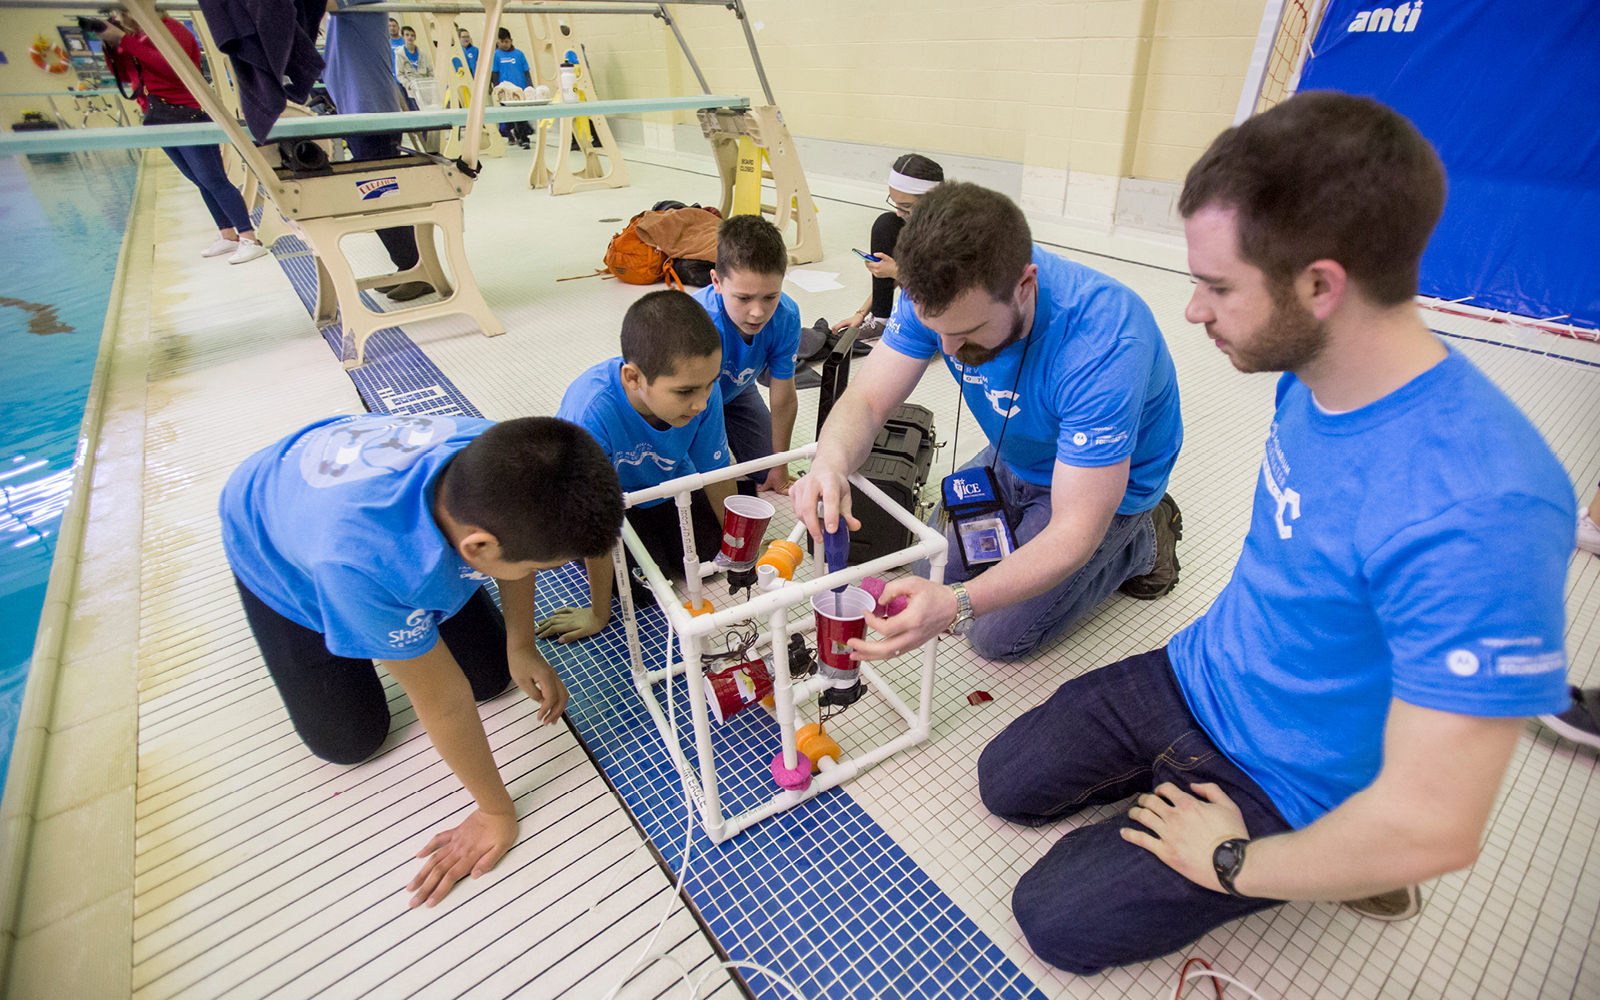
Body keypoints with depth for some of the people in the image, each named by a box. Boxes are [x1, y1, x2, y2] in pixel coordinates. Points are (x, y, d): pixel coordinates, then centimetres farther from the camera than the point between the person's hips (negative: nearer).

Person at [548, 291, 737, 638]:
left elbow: (716, 473, -14)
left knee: (706, 552, -3)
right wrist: (599, 613, -21)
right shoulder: (590, 413, -44)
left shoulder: (703, 389, -32)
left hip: (666, 481, 4)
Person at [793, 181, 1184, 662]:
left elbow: (1075, 530, -39)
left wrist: (958, 603, -53)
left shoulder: (1103, 343, -41)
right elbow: (867, 399, -23)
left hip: (1104, 482, -5)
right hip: (1013, 459, 6)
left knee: (998, 635, -3)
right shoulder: (940, 294, -25)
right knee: (937, 568, 12)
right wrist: (831, 462, -47)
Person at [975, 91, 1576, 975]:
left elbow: (1432, 829, -29)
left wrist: (1231, 865, -15)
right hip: (1194, 675, 7)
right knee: (1007, 784, 11)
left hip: (1285, 792, -6)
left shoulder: (1475, 512, -36)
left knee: (1055, 919, 0)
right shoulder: (1309, 381, -9)